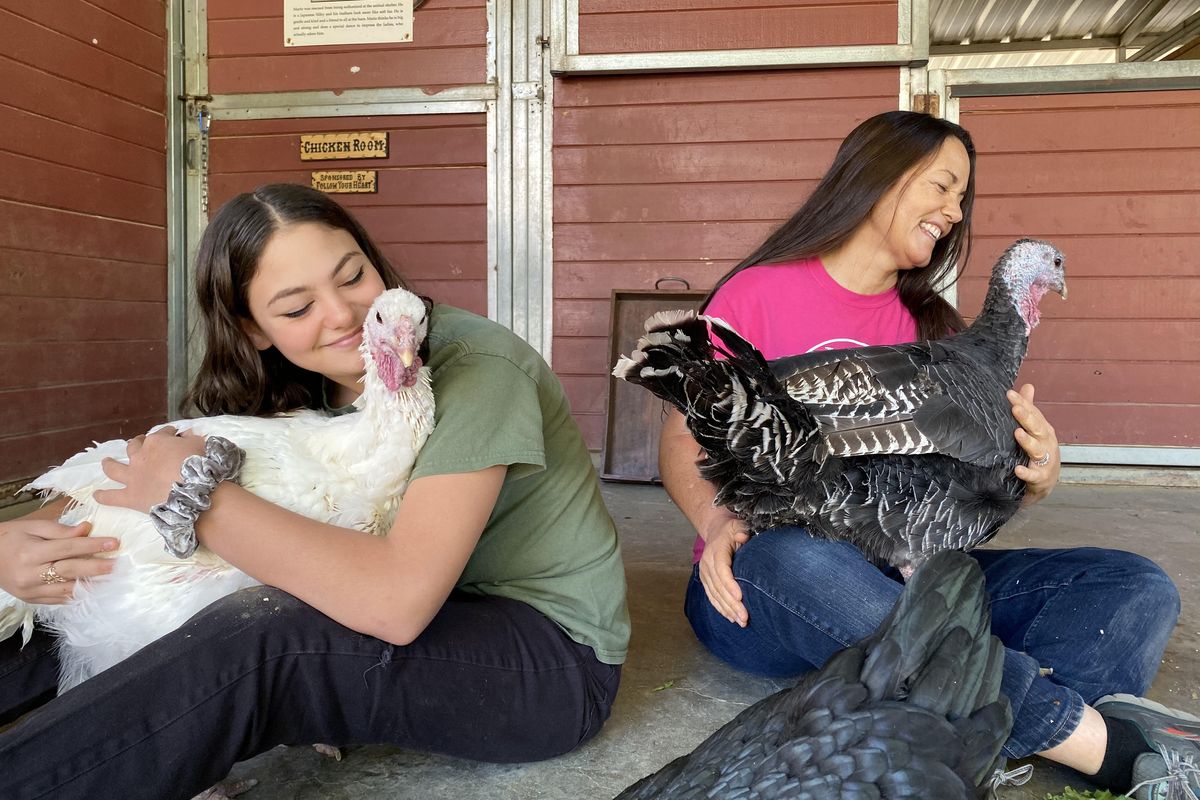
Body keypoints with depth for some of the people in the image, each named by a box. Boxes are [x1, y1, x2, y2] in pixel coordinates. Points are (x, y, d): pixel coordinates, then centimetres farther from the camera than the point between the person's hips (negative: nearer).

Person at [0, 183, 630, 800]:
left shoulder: (475, 366, -24)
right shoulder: (302, 391, 0)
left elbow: (398, 601, -35)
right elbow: (132, 478, 3)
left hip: (555, 654, -6)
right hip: (431, 620, 7)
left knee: (262, 639, -29)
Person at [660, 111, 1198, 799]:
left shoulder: (928, 326, 15)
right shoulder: (759, 293, 0)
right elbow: (683, 438, -2)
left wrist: (1036, 476, -13)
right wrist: (721, 522, -22)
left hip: (906, 579, 5)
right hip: (767, 586, -4)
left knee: (1138, 588, -11)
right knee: (795, 557, -40)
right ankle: (1113, 743, -28)